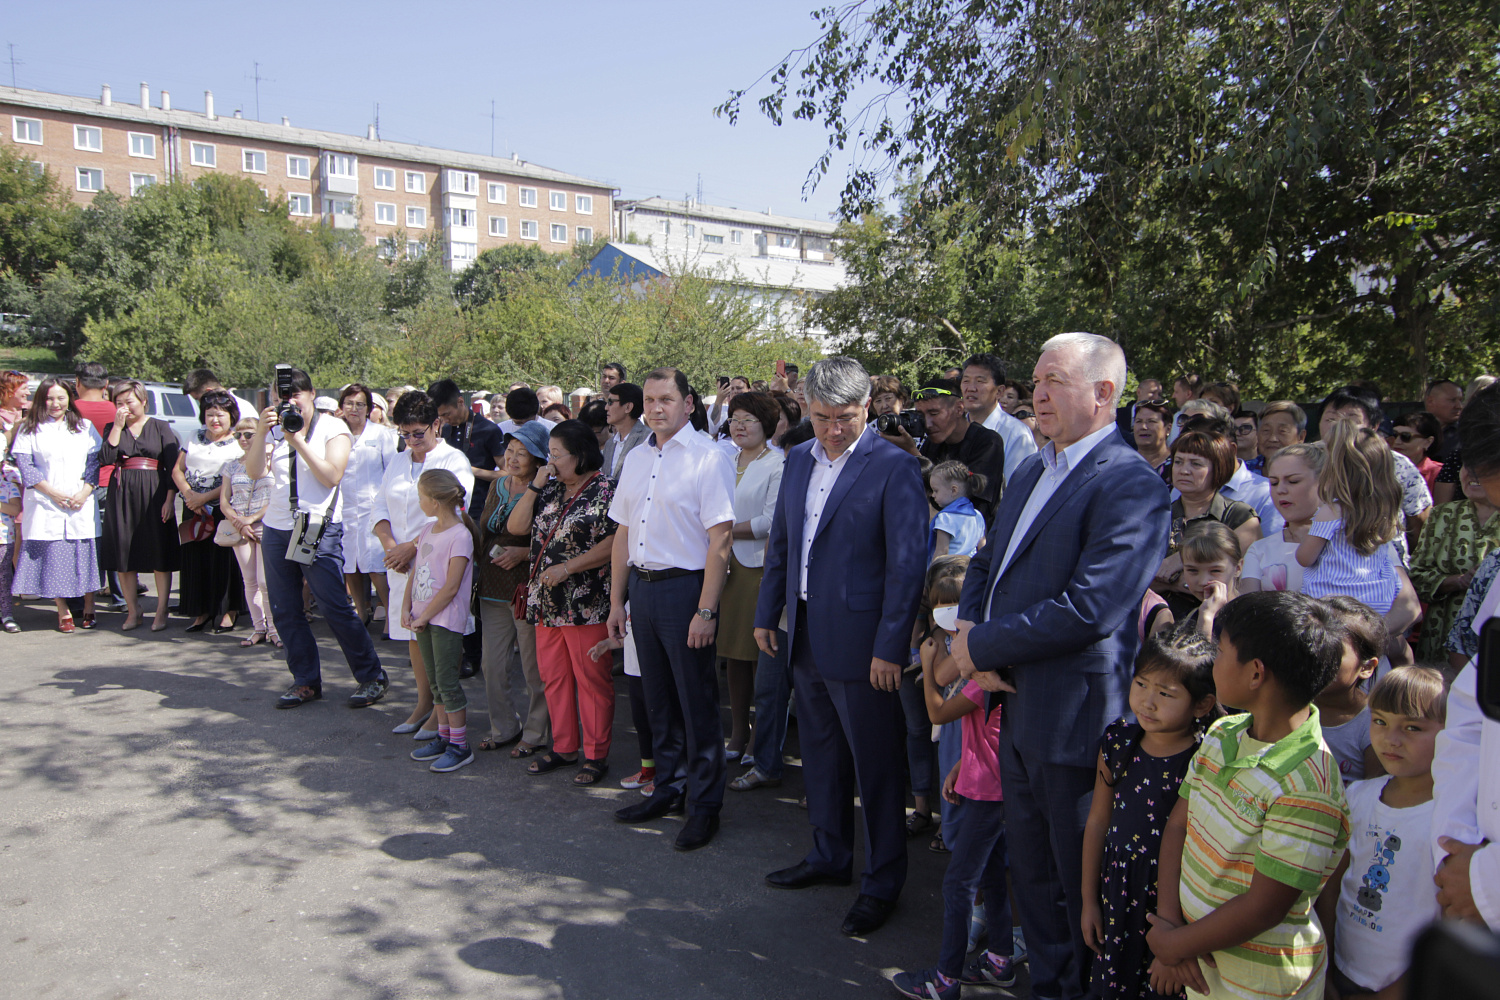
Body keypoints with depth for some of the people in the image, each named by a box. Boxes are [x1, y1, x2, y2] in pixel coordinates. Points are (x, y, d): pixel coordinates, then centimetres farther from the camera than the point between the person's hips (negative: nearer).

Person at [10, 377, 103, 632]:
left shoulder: (84, 427, 12)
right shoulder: (29, 429, 7)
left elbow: (96, 460, 6)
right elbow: (24, 464, -1)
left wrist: (85, 492, -8)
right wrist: (53, 492, -11)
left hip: (82, 504, 1)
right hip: (46, 505, -1)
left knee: (85, 553, -1)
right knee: (53, 556, -2)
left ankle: (89, 607, 11)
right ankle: (63, 611, 7)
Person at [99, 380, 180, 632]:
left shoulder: (160, 427, 4)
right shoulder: (112, 428, 11)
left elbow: (172, 465, -1)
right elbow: (106, 457, -7)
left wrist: (170, 499, -10)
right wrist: (118, 425, -8)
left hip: (154, 495, -3)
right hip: (122, 495, 3)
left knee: (160, 554, -1)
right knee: (123, 556, 4)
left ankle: (161, 612, 7)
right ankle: (133, 612, 15)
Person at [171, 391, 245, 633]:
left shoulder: (238, 444, 0)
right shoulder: (194, 439, 15)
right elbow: (177, 470, 11)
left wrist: (204, 497, -15)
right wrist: (189, 495, -7)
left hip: (223, 509, -4)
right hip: (194, 511, 4)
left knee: (223, 560, -4)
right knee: (194, 559, 3)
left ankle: (228, 612, 5)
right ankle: (201, 612, 11)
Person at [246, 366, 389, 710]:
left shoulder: (333, 428, 0)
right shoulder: (275, 430, 10)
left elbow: (332, 476, -14)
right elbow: (254, 471, -4)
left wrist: (297, 440, -18)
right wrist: (261, 432, -17)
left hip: (319, 529, -5)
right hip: (276, 528, 5)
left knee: (335, 608, -7)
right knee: (285, 610, 8)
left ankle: (371, 676, 5)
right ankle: (306, 681, 21)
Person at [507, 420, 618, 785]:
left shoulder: (605, 490, -8)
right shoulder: (550, 490, 14)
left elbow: (614, 544, -17)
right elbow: (516, 526, 8)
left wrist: (567, 568, -18)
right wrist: (535, 486, 1)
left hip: (586, 605, -7)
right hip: (547, 603, 8)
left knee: (591, 680, 0)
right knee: (553, 678, 14)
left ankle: (596, 755, 11)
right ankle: (563, 747, 27)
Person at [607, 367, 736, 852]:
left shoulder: (708, 457, -10)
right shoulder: (636, 459, 11)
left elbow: (719, 540, -15)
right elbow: (623, 533, 16)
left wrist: (705, 610, -19)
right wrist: (617, 600, 13)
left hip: (685, 587, -6)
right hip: (641, 587, 7)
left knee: (697, 702, 2)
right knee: (659, 698, 16)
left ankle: (705, 804, 15)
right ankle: (669, 788, 31)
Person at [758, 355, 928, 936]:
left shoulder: (894, 468, -13)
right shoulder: (799, 460, 8)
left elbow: (907, 564, -15)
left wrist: (890, 648, -17)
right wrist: (767, 614, 14)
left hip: (858, 642, -7)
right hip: (805, 635, 7)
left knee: (875, 765, 5)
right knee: (820, 753, 20)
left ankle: (883, 883, 21)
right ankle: (829, 856, 38)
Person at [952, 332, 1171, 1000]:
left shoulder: (1131, 486, -17)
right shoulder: (1030, 473, 11)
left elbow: (1087, 608, -25)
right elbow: (986, 565, 17)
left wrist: (981, 646, -17)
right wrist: (970, 631, -4)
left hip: (1074, 716, -8)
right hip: (1016, 705, 8)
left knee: (1079, 877, 9)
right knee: (1030, 866, 21)